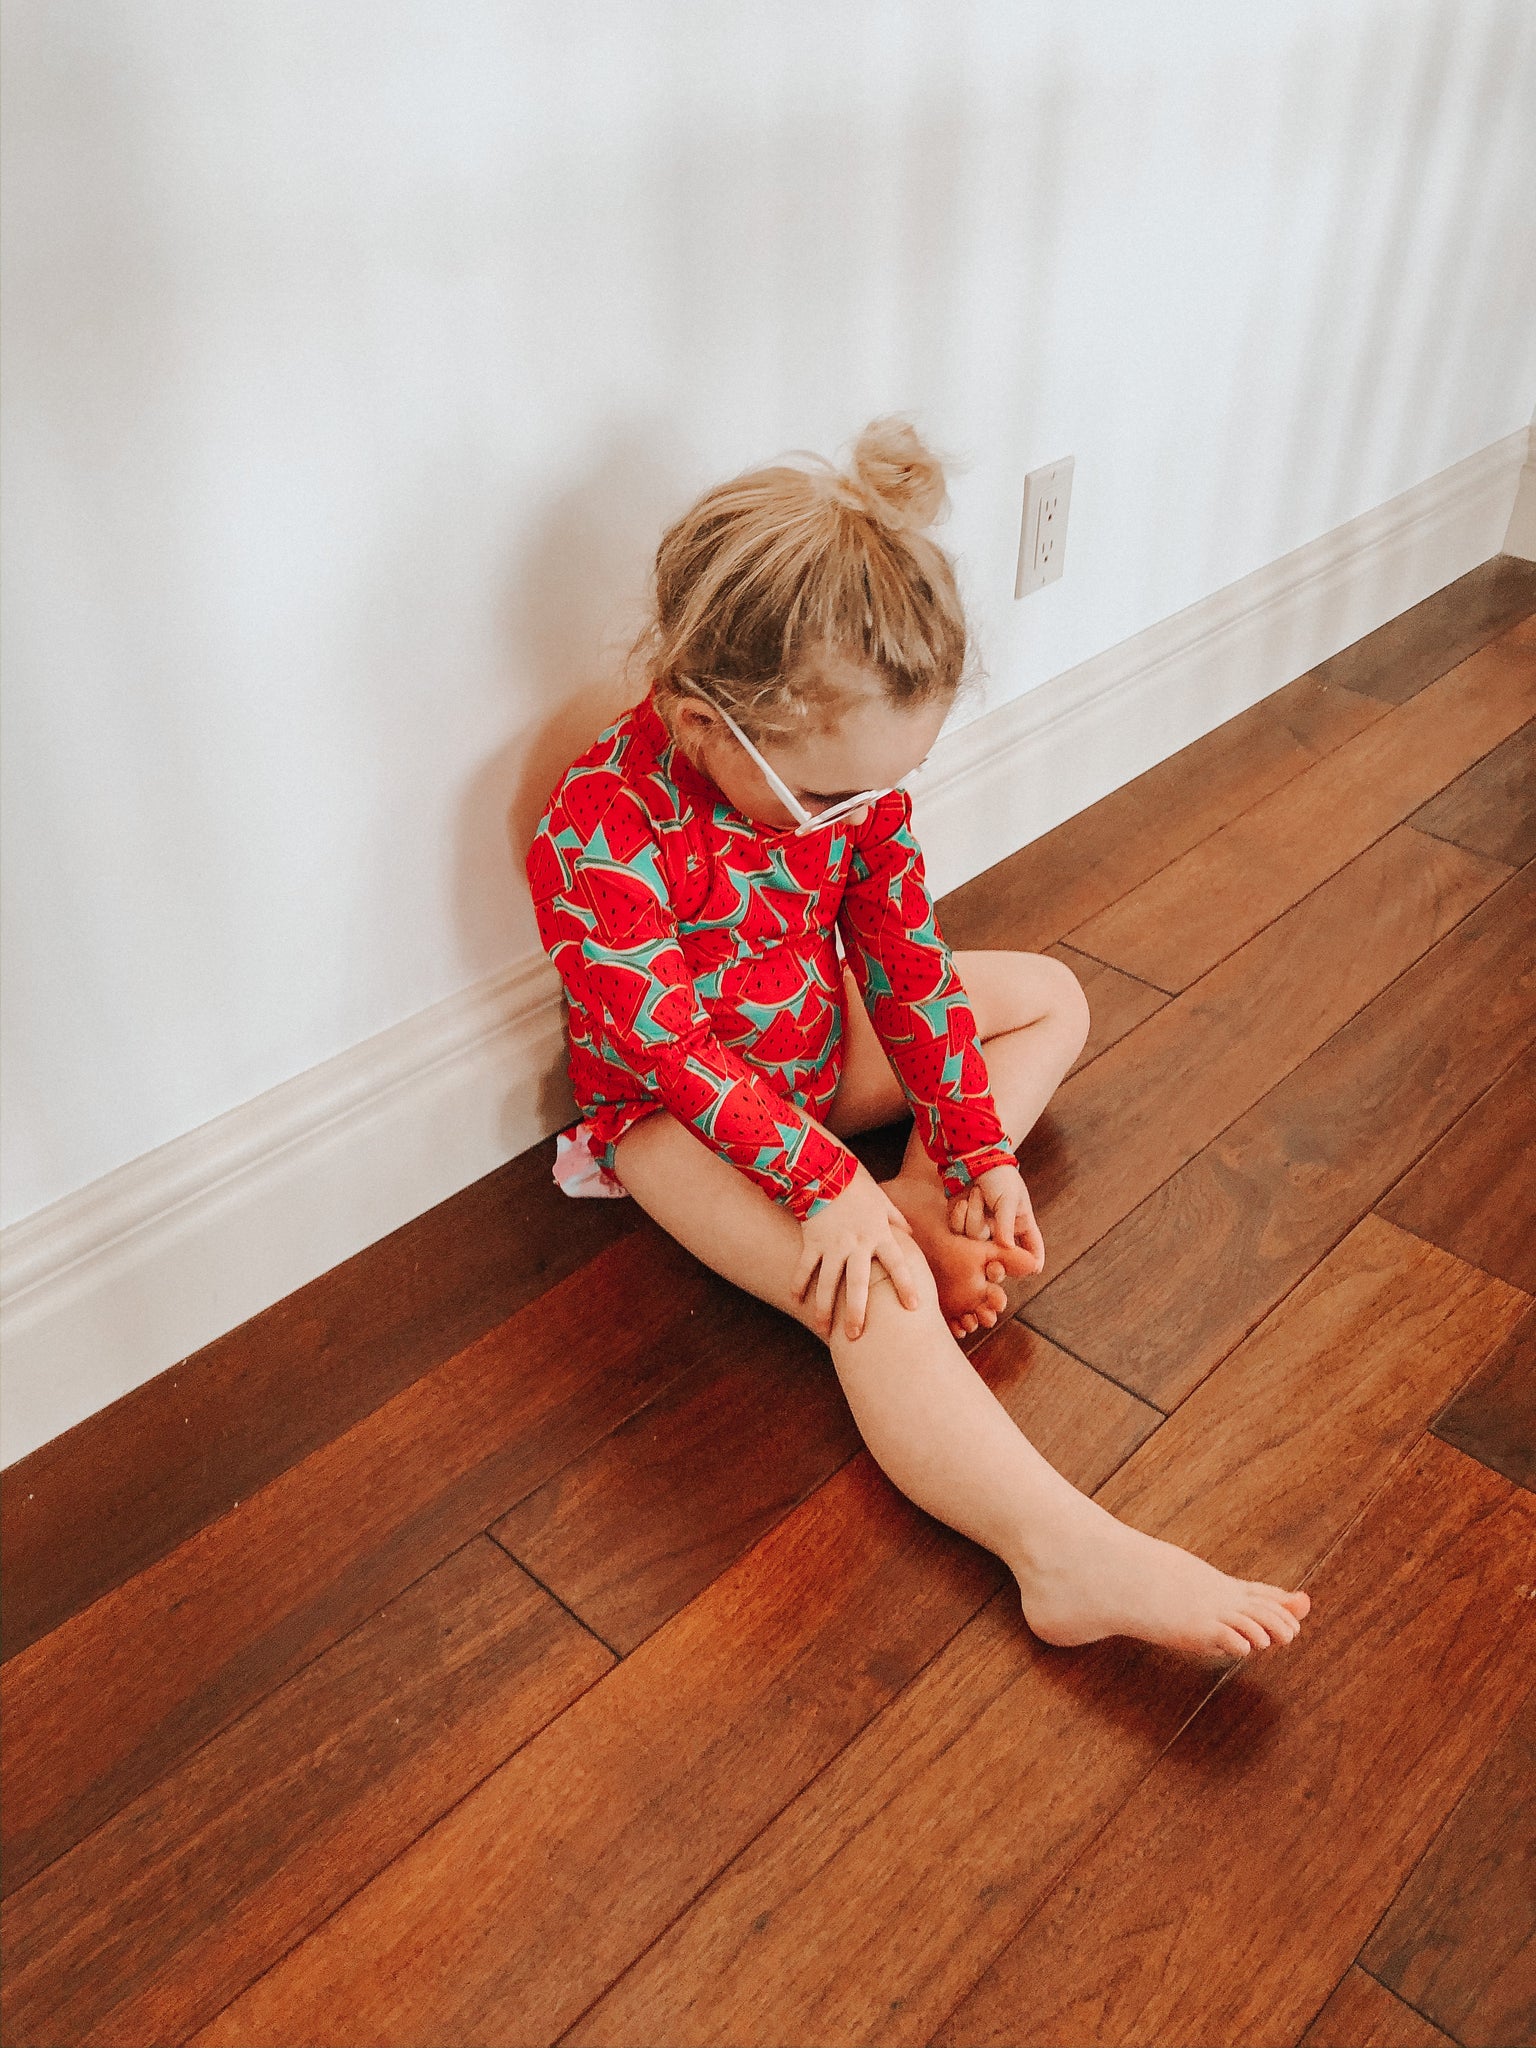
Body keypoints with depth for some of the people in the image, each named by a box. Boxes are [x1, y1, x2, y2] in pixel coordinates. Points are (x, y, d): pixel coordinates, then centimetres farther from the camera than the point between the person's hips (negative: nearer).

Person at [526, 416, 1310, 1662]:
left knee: (1053, 996, 10)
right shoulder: (601, 834, -32)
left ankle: (923, 1213, -10)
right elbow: (673, 1047, -29)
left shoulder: (854, 765, -12)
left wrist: (976, 1147, -10)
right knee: (874, 1298, -29)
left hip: (822, 1043, 7)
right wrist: (825, 1181, -33)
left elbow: (904, 960, -6)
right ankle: (1071, 1558, -33)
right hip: (679, 1112, -7)